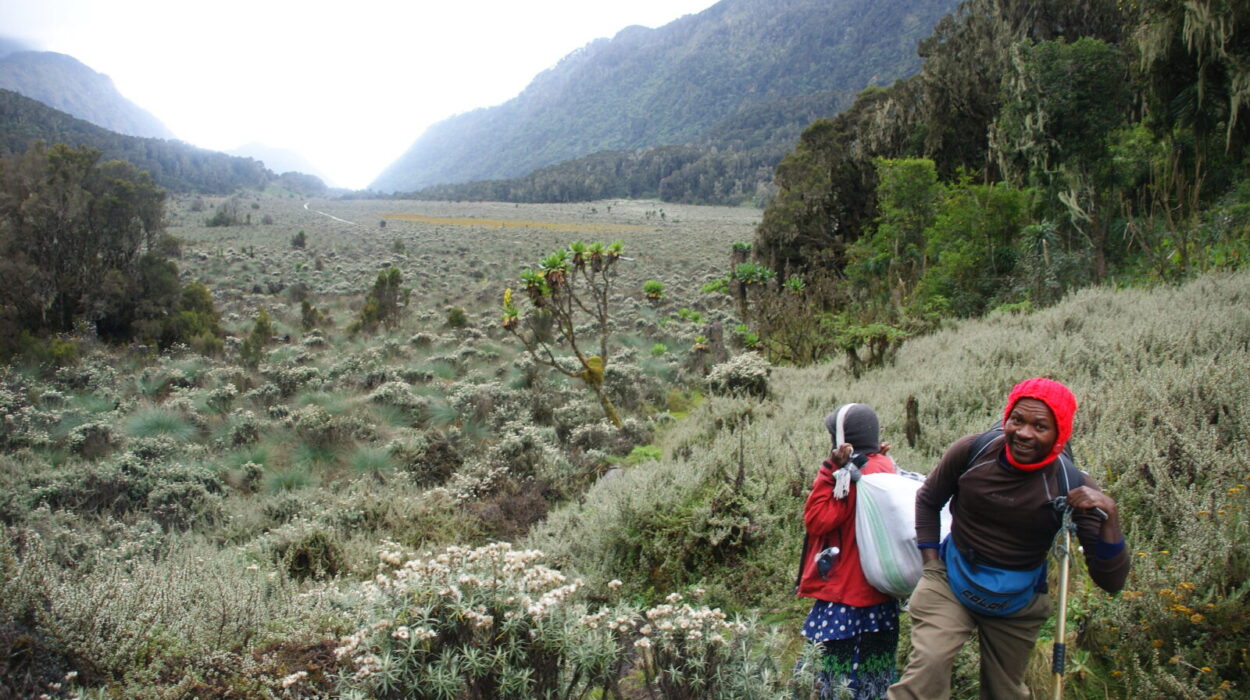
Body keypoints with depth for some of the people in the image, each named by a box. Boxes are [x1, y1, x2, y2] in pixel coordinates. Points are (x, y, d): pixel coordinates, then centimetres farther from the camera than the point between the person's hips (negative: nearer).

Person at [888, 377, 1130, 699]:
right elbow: (927, 499, 5)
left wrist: (1109, 516, -33)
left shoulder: (1073, 487, -17)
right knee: (928, 664, -24)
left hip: (1018, 602, 1)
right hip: (951, 580, -1)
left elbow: (1110, 582, -19)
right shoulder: (971, 451, -16)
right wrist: (931, 560, -1)